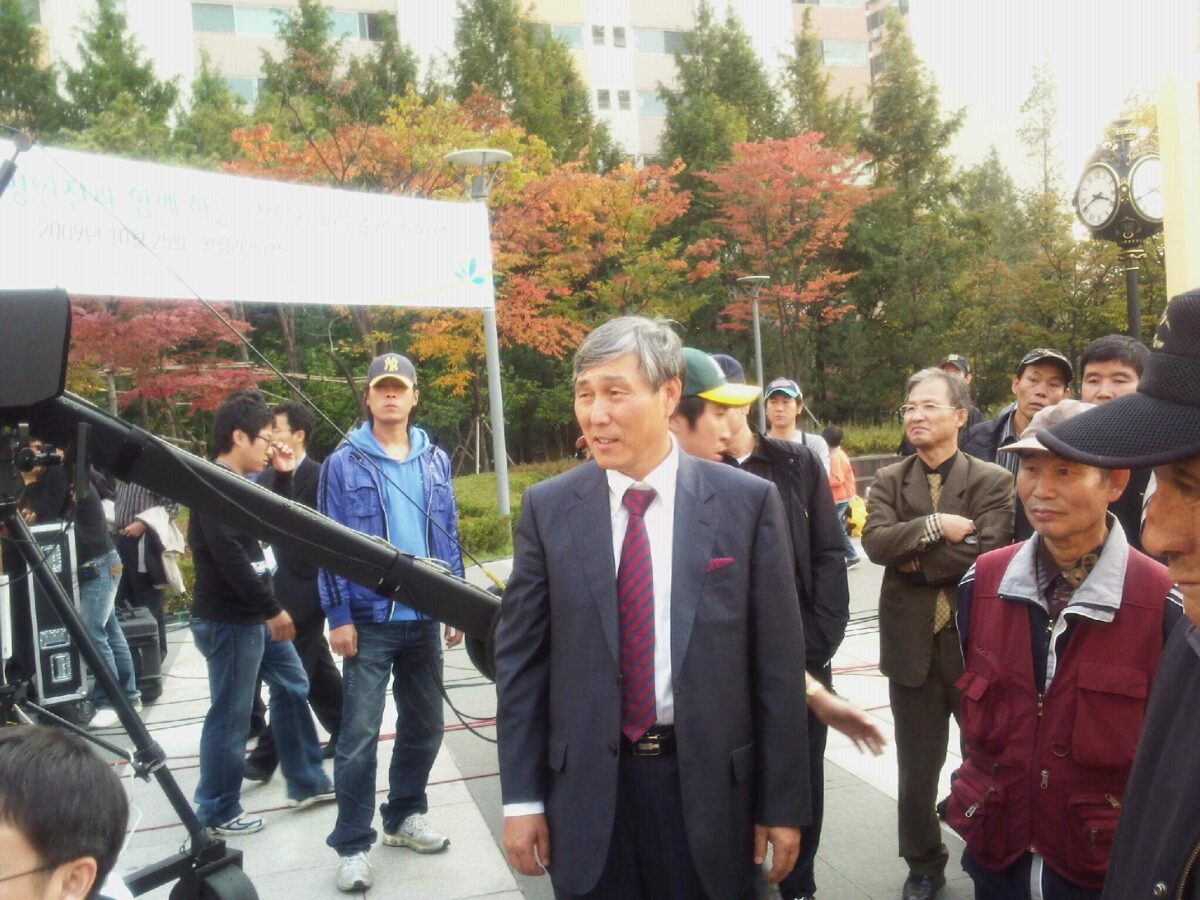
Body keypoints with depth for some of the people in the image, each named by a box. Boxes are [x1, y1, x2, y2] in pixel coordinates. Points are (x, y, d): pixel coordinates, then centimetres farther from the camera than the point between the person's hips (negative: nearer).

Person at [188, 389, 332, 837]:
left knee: (292, 687, 17)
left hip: (252, 615, 10)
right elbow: (229, 557, -25)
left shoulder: (239, 483, 13)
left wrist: (283, 476, 8)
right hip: (228, 620, -10)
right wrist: (273, 609, -21)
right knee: (230, 715, 1)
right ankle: (216, 811, 16)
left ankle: (307, 782, 29)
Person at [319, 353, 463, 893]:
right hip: (369, 619, -4)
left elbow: (448, 535, 10)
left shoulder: (435, 459, 7)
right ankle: (353, 844, 13)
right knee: (359, 735, -1)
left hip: (425, 617, 4)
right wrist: (338, 617, -10)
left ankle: (405, 817, 33)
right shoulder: (343, 462, -4)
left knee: (424, 725, 14)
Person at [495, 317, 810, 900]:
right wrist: (522, 796, 0)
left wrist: (783, 803, -1)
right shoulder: (548, 508, -3)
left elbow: (777, 663, -4)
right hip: (585, 788, 1)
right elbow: (520, 656, 1)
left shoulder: (749, 501, -7)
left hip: (709, 783, -1)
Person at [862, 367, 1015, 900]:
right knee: (917, 769, 15)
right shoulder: (888, 481, 2)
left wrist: (912, 557, -14)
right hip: (913, 644, 2)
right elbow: (875, 541, -15)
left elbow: (986, 553, -20)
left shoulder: (992, 480, -6)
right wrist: (936, 527, -24)